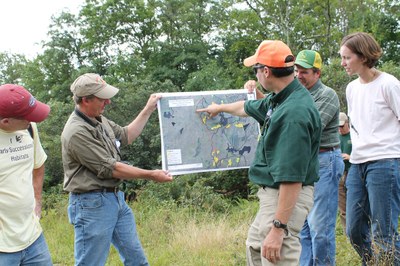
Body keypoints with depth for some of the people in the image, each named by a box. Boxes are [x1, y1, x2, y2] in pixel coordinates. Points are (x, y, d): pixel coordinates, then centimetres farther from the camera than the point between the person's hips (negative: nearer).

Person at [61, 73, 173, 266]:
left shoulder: (99, 120, 7)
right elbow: (109, 168, -20)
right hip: (92, 204, -9)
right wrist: (151, 175, -14)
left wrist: (148, 109, 20)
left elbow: (126, 136, 24)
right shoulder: (77, 132, -21)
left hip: (116, 198, 9)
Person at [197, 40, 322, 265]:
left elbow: (292, 177, -30)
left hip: (287, 198, -11)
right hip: (271, 193, 11)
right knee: (255, 247, 28)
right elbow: (249, 108, 28)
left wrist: (278, 228, -29)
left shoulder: (294, 112, -28)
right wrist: (220, 108, 45)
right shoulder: (279, 100, 4)